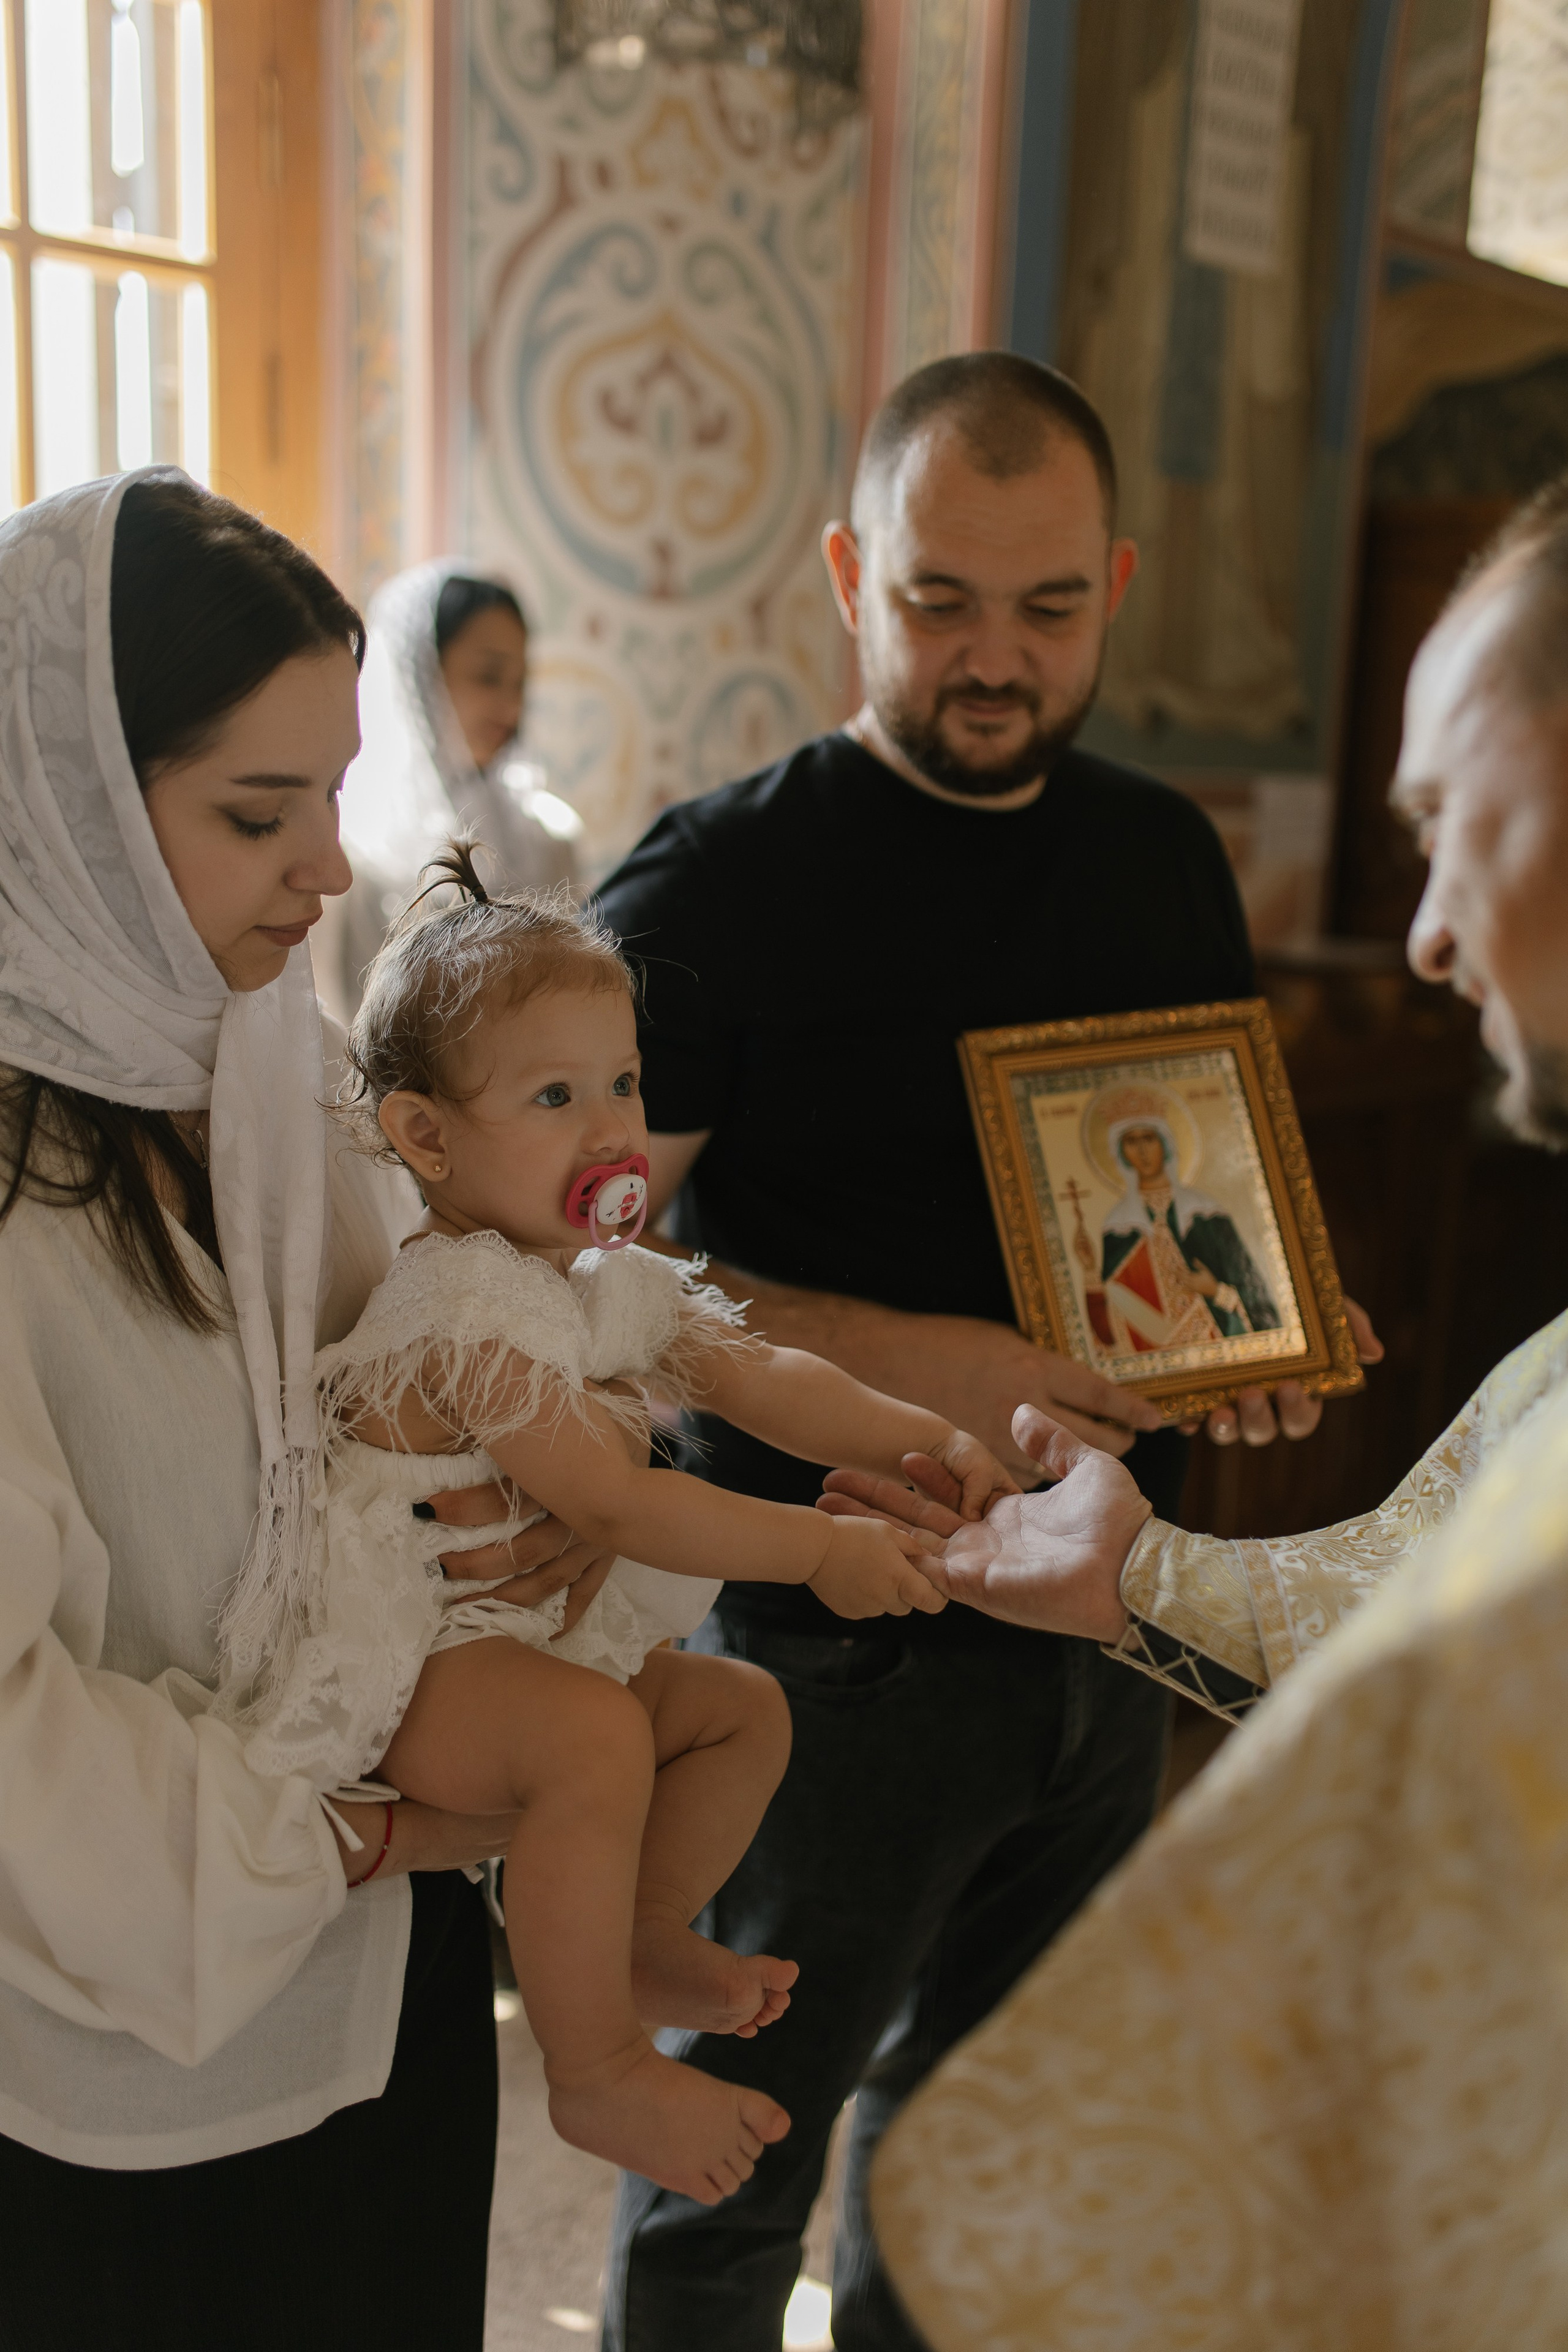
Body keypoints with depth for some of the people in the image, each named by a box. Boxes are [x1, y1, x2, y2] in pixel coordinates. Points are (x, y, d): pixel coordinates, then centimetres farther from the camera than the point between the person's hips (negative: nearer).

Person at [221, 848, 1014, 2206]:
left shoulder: (614, 1279, 6)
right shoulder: (467, 1306, -24)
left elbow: (760, 1378, 7)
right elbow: (616, 1502, -29)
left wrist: (925, 1438, -8)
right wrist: (820, 1549, -27)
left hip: (541, 1634, 10)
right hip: (402, 1656, -10)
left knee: (747, 1707, 9)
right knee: (597, 1740, -35)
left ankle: (641, 1945, 25)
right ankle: (597, 2073, -17)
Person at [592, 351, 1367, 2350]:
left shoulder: (1168, 855, 5)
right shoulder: (719, 883, -13)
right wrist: (903, 1362, -25)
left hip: (1108, 1623, 6)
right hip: (835, 1638, -5)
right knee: (735, 2150, 11)